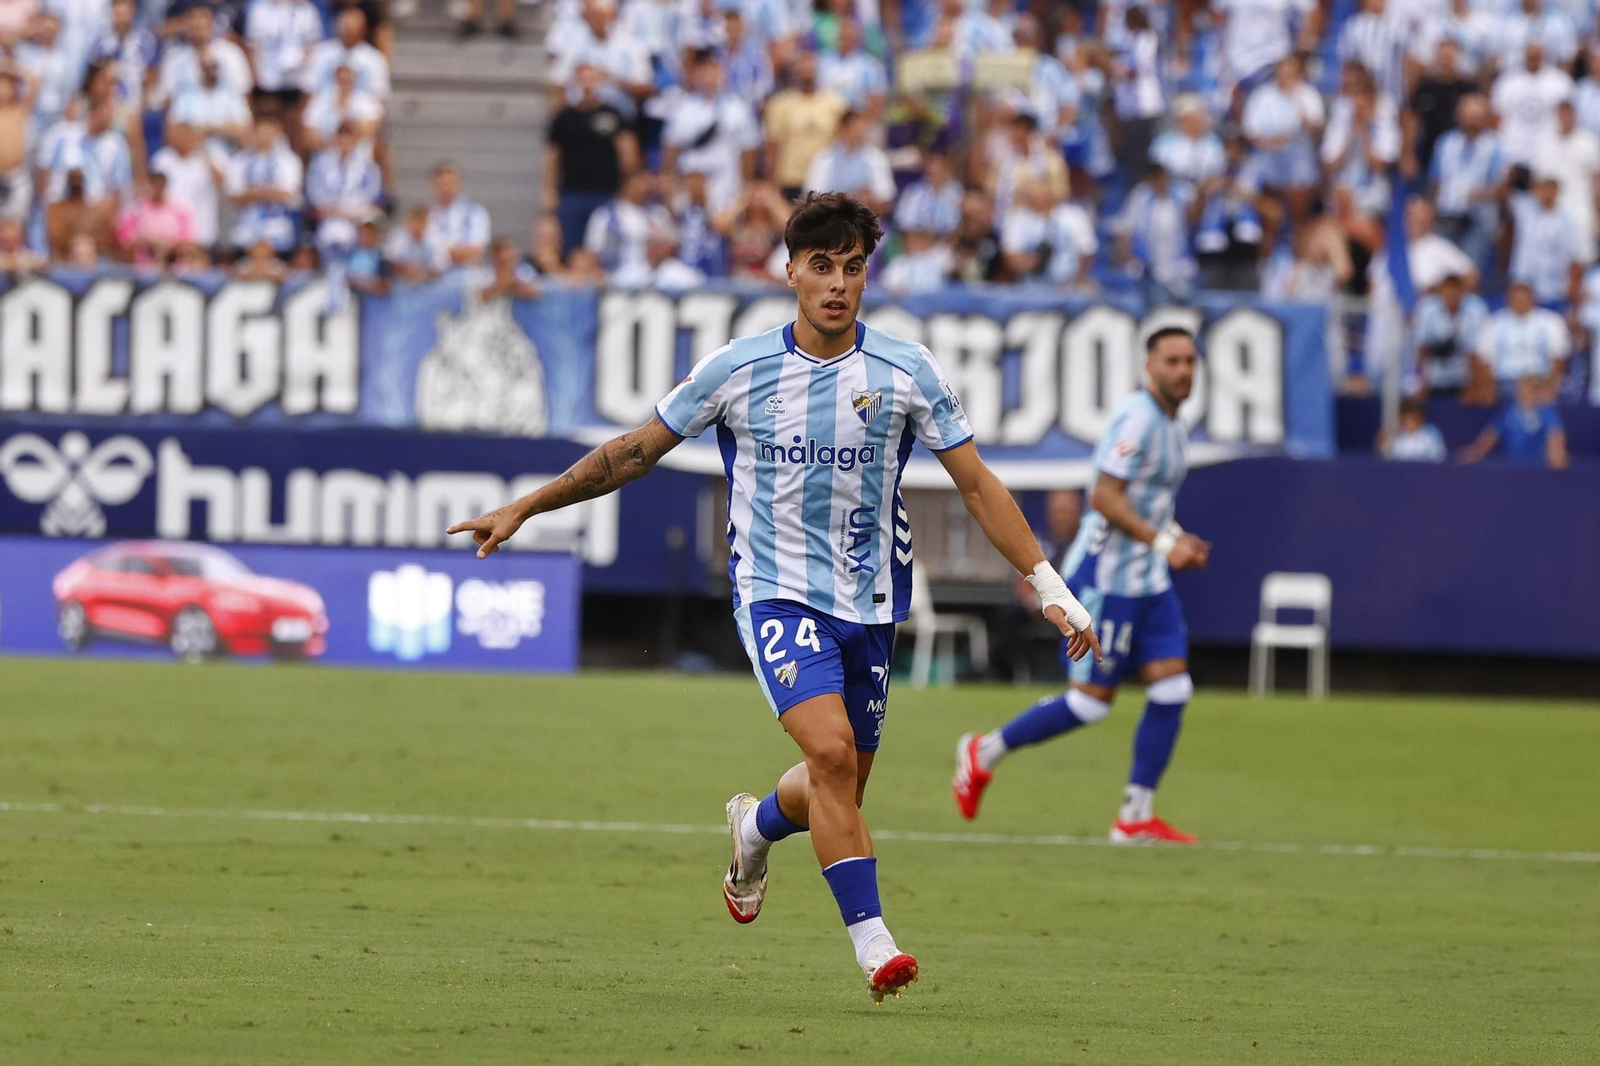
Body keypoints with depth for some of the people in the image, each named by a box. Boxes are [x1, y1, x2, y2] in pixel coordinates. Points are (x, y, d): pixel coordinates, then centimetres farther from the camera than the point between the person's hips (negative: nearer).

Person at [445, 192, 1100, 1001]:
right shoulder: (738, 369, -5)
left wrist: (1049, 586, -3)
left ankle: (755, 827, 45)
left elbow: (976, 484, 2)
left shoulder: (905, 371, -2)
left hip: (868, 603, 3)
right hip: (777, 593, -3)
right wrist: (524, 508, 6)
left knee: (841, 789, 10)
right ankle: (872, 942, -21)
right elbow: (637, 450, 6)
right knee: (831, 750, -24)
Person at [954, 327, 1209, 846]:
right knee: (1093, 699, -5)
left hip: (1147, 579, 9)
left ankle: (1136, 816, 5)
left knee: (1172, 688, -1)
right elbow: (1104, 496, -23)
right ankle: (984, 753, 13)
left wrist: (1177, 541, 11)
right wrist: (1162, 541, -27)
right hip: (1107, 576, -9)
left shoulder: (1174, 427, 14)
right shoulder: (1137, 418, -16)